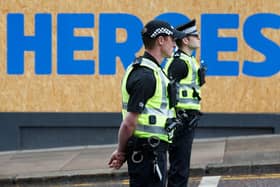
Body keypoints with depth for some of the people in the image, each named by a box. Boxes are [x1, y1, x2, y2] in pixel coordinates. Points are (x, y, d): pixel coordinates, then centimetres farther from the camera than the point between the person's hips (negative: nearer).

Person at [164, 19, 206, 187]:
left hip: (186, 121, 10)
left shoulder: (187, 60, 17)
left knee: (181, 168, 14)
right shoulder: (180, 62, -15)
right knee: (180, 170, -8)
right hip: (182, 121, -10)